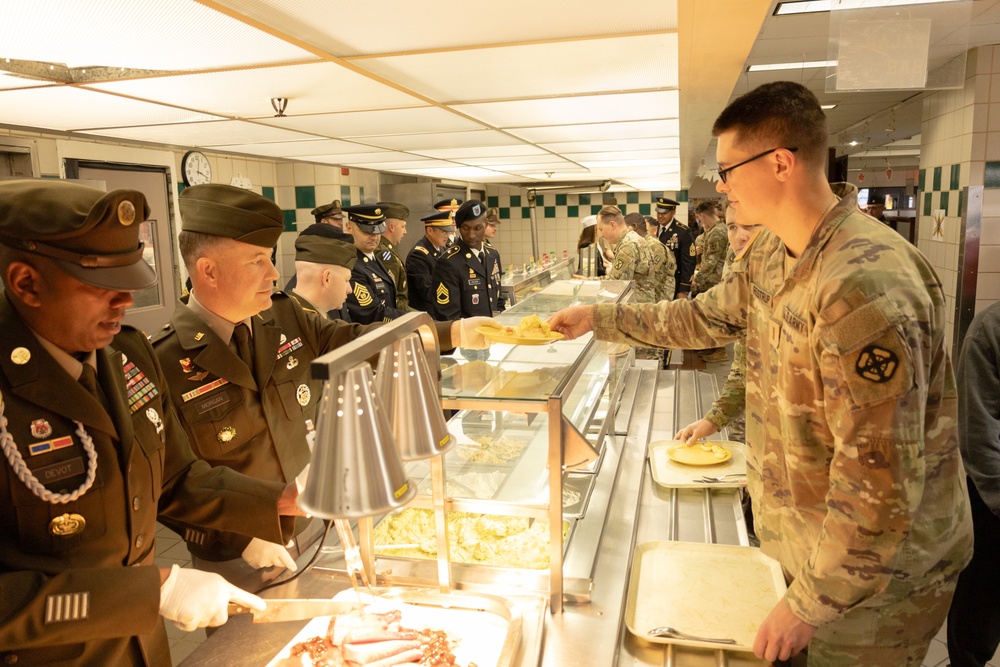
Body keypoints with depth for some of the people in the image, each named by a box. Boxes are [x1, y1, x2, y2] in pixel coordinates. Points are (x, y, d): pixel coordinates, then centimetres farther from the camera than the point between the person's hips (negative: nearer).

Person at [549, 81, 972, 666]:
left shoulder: (864, 288, -33)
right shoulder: (772, 253, -3)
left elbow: (880, 484, -30)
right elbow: (707, 316, 13)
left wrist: (810, 603, -20)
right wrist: (599, 318, 12)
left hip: (875, 570, -8)